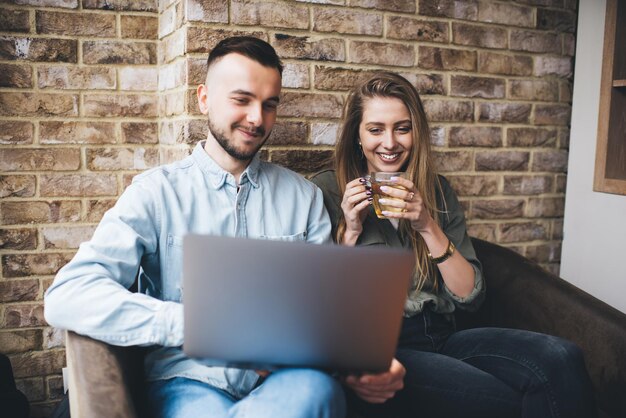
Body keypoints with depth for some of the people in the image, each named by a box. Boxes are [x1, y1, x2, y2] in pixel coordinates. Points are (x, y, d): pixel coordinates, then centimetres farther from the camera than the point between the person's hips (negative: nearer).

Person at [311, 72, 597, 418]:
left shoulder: (436, 191, 11)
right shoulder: (328, 190, 1)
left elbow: (470, 296, 4)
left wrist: (428, 226, -9)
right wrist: (350, 231, -11)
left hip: (440, 338, 4)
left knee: (559, 358, -23)